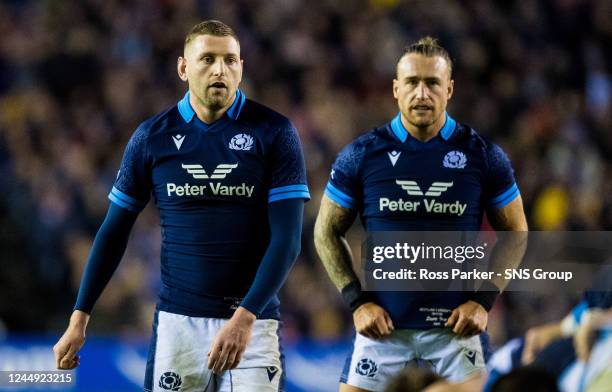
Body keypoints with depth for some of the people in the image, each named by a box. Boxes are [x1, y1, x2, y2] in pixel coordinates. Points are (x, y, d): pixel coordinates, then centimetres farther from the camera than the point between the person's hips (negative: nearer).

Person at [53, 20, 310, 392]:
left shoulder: (275, 133, -4)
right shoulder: (152, 137, 3)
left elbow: (287, 238, -10)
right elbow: (114, 232, 9)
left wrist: (245, 317, -21)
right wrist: (80, 318, 3)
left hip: (252, 319, -2)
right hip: (178, 319, 2)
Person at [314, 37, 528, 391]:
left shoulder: (483, 155, 1)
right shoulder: (360, 155, 1)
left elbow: (515, 232, 8)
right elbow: (328, 232, 9)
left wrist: (483, 300, -3)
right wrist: (357, 301, -2)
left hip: (458, 325, 0)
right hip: (382, 323, 0)